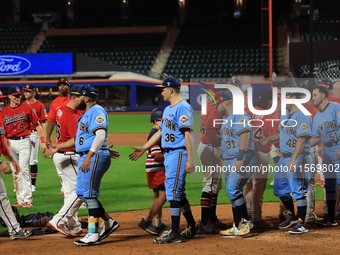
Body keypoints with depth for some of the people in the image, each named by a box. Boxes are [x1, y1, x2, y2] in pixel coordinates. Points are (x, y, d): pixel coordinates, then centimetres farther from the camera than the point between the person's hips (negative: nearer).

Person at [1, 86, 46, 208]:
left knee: (23, 170, -12)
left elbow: (37, 125, 2)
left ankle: (27, 199, -13)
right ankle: (20, 200, 12)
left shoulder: (26, 108, 0)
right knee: (15, 172, 6)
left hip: (23, 142, -4)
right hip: (11, 143, 4)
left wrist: (42, 141, -4)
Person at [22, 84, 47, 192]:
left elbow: (43, 122, -5)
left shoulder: (39, 105, -3)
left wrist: (43, 137, -11)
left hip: (34, 133, -5)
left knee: (33, 160, -1)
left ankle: (32, 184, 6)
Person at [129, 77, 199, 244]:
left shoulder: (183, 108, -13)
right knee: (178, 192, 13)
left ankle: (175, 233, -9)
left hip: (179, 154, -10)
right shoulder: (168, 109, 17)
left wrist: (190, 160, -24)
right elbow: (160, 132, 25)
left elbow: (188, 135, -19)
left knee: (173, 191, -10)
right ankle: (192, 228, 22)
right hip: (168, 154, 10)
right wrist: (143, 148, 26)